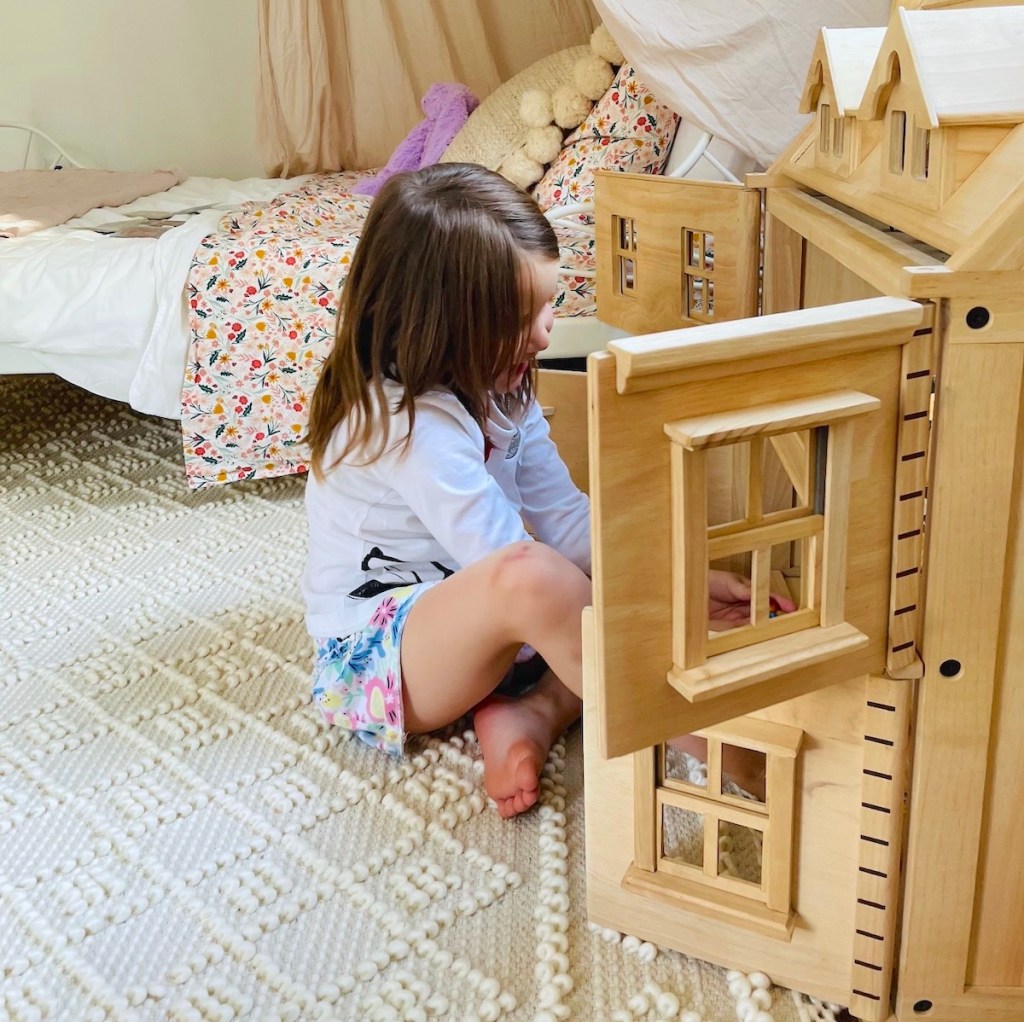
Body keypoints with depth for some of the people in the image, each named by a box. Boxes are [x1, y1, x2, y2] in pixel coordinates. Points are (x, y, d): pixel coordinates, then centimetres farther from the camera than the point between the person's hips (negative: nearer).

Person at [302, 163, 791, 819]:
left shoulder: (494, 389, 3)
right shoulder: (411, 422, -25)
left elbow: (564, 516, 1)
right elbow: (507, 556, -26)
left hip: (464, 631, 9)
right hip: (372, 659, -9)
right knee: (528, 575, -40)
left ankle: (532, 714, -21)